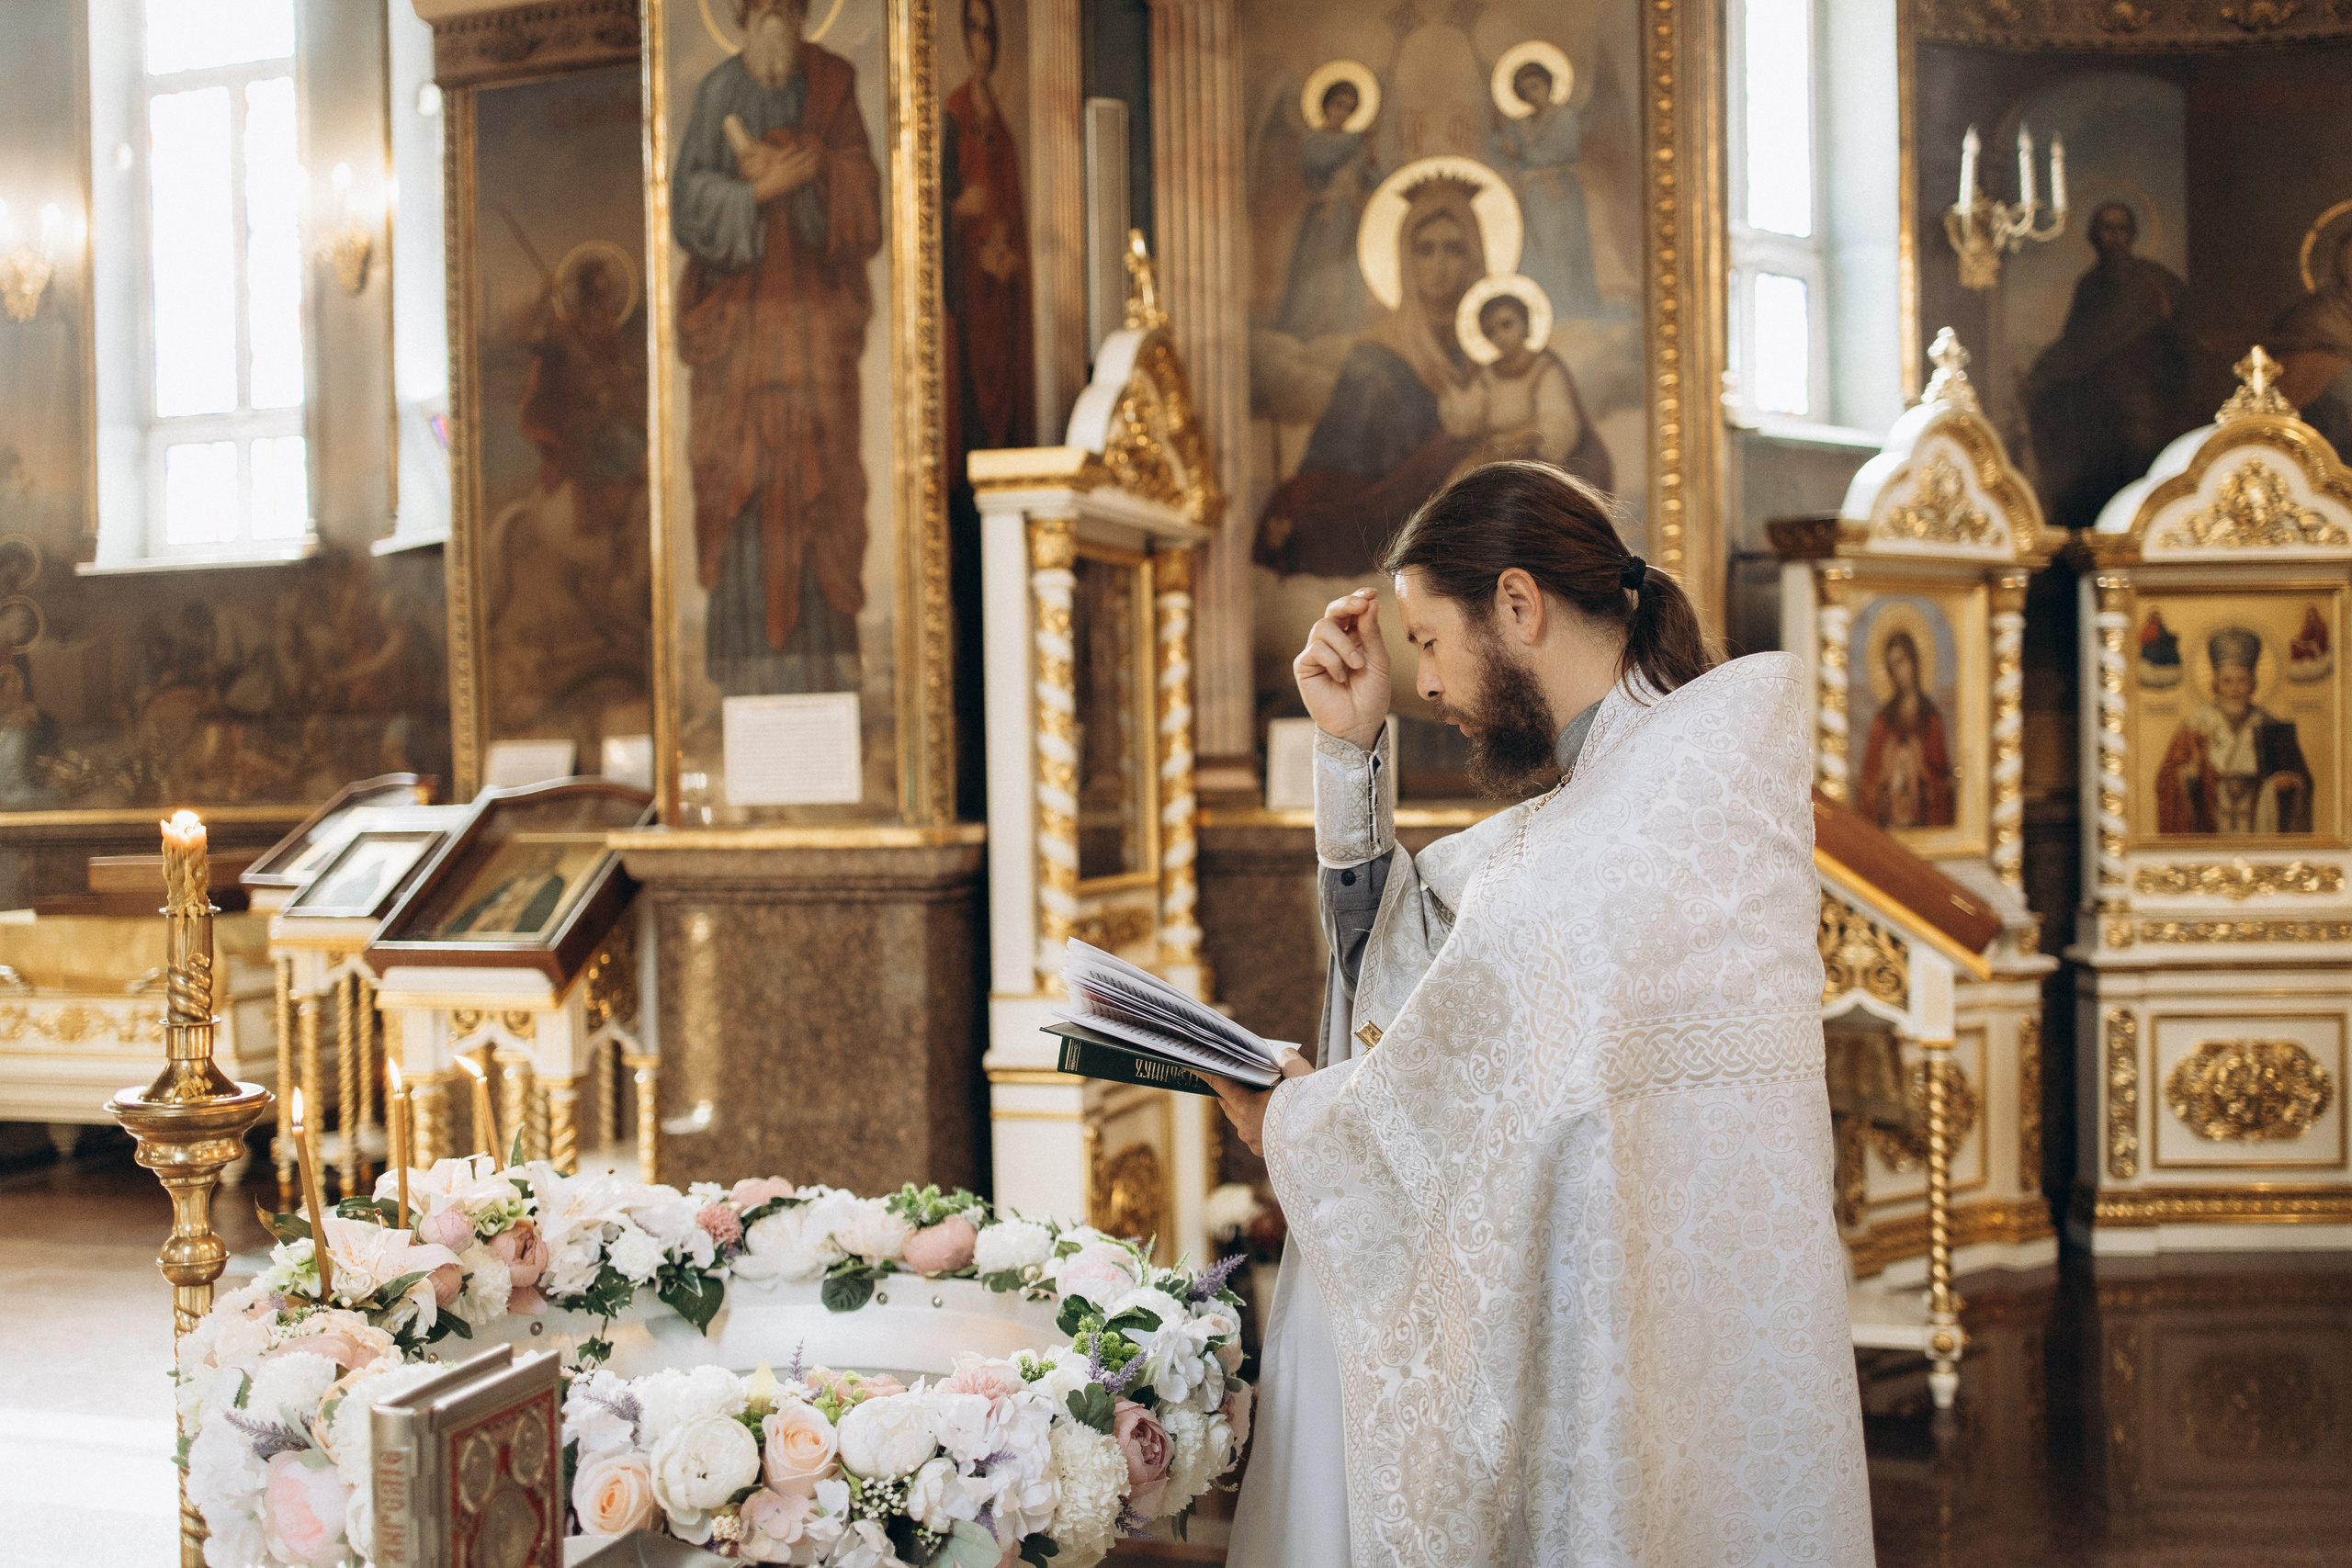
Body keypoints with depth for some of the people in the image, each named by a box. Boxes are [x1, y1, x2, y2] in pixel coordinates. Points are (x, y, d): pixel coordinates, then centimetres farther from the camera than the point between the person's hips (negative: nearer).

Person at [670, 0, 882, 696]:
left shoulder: (831, 84, 7)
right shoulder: (719, 91, 4)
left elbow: (859, 188, -2)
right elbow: (690, 199, -3)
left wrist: (784, 171, -15)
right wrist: (764, 187, -16)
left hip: (814, 309, 1)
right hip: (737, 317, -1)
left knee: (817, 469, -2)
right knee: (741, 475, -3)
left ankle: (821, 653, 2)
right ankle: (751, 658, 1)